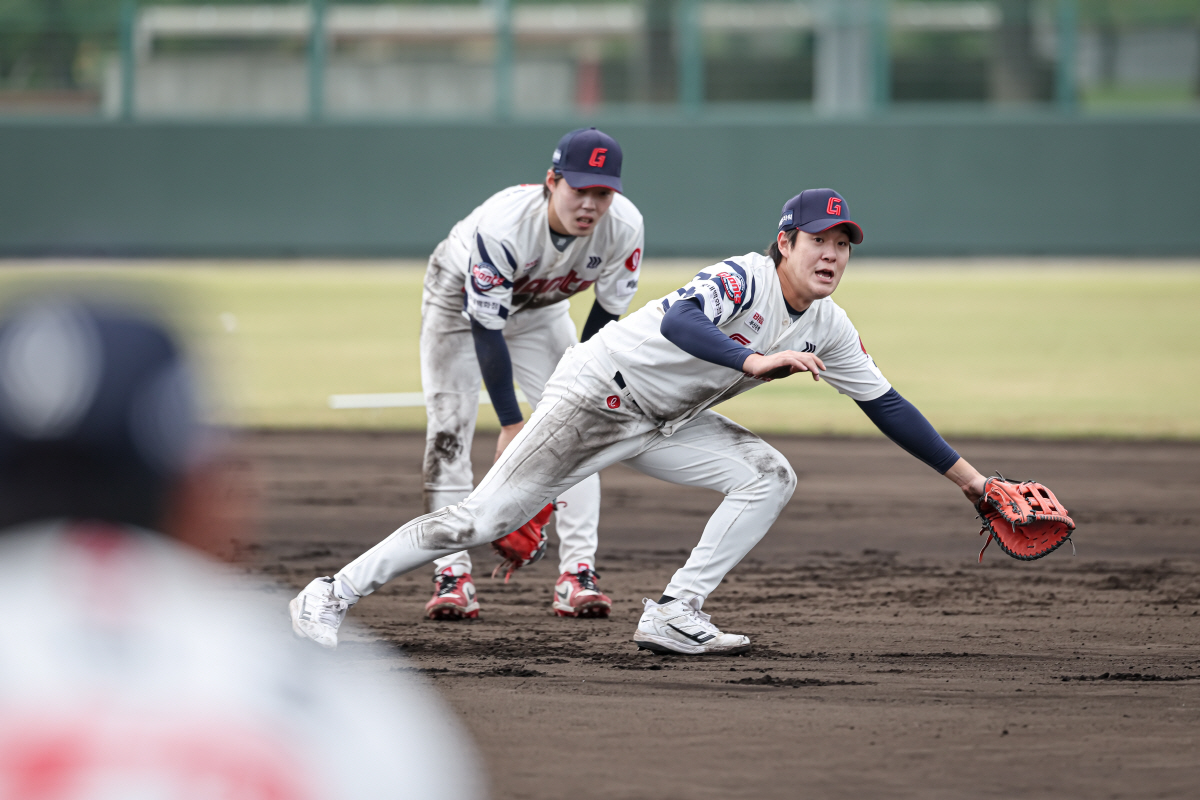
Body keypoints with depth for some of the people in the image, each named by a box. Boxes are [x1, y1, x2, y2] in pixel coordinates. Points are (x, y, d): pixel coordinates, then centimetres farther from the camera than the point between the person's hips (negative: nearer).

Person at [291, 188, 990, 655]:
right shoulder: (746, 277, -23)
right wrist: (754, 361, -54)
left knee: (770, 476, -9)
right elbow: (677, 323, -41)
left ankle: (675, 615, -9)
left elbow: (887, 406, 7)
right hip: (597, 396, -8)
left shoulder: (829, 329, 1)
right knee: (483, 518, -12)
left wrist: (971, 479, 7)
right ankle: (333, 596, -3)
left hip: (663, 424, 8)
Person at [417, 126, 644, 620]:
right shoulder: (502, 227, -42)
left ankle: (577, 574, -7)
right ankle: (452, 576, -9)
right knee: (449, 431, -11)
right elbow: (487, 332, -36)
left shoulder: (624, 227, -30)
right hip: (461, 299, -3)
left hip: (539, 309, 4)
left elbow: (606, 314, -16)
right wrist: (511, 425, -35)